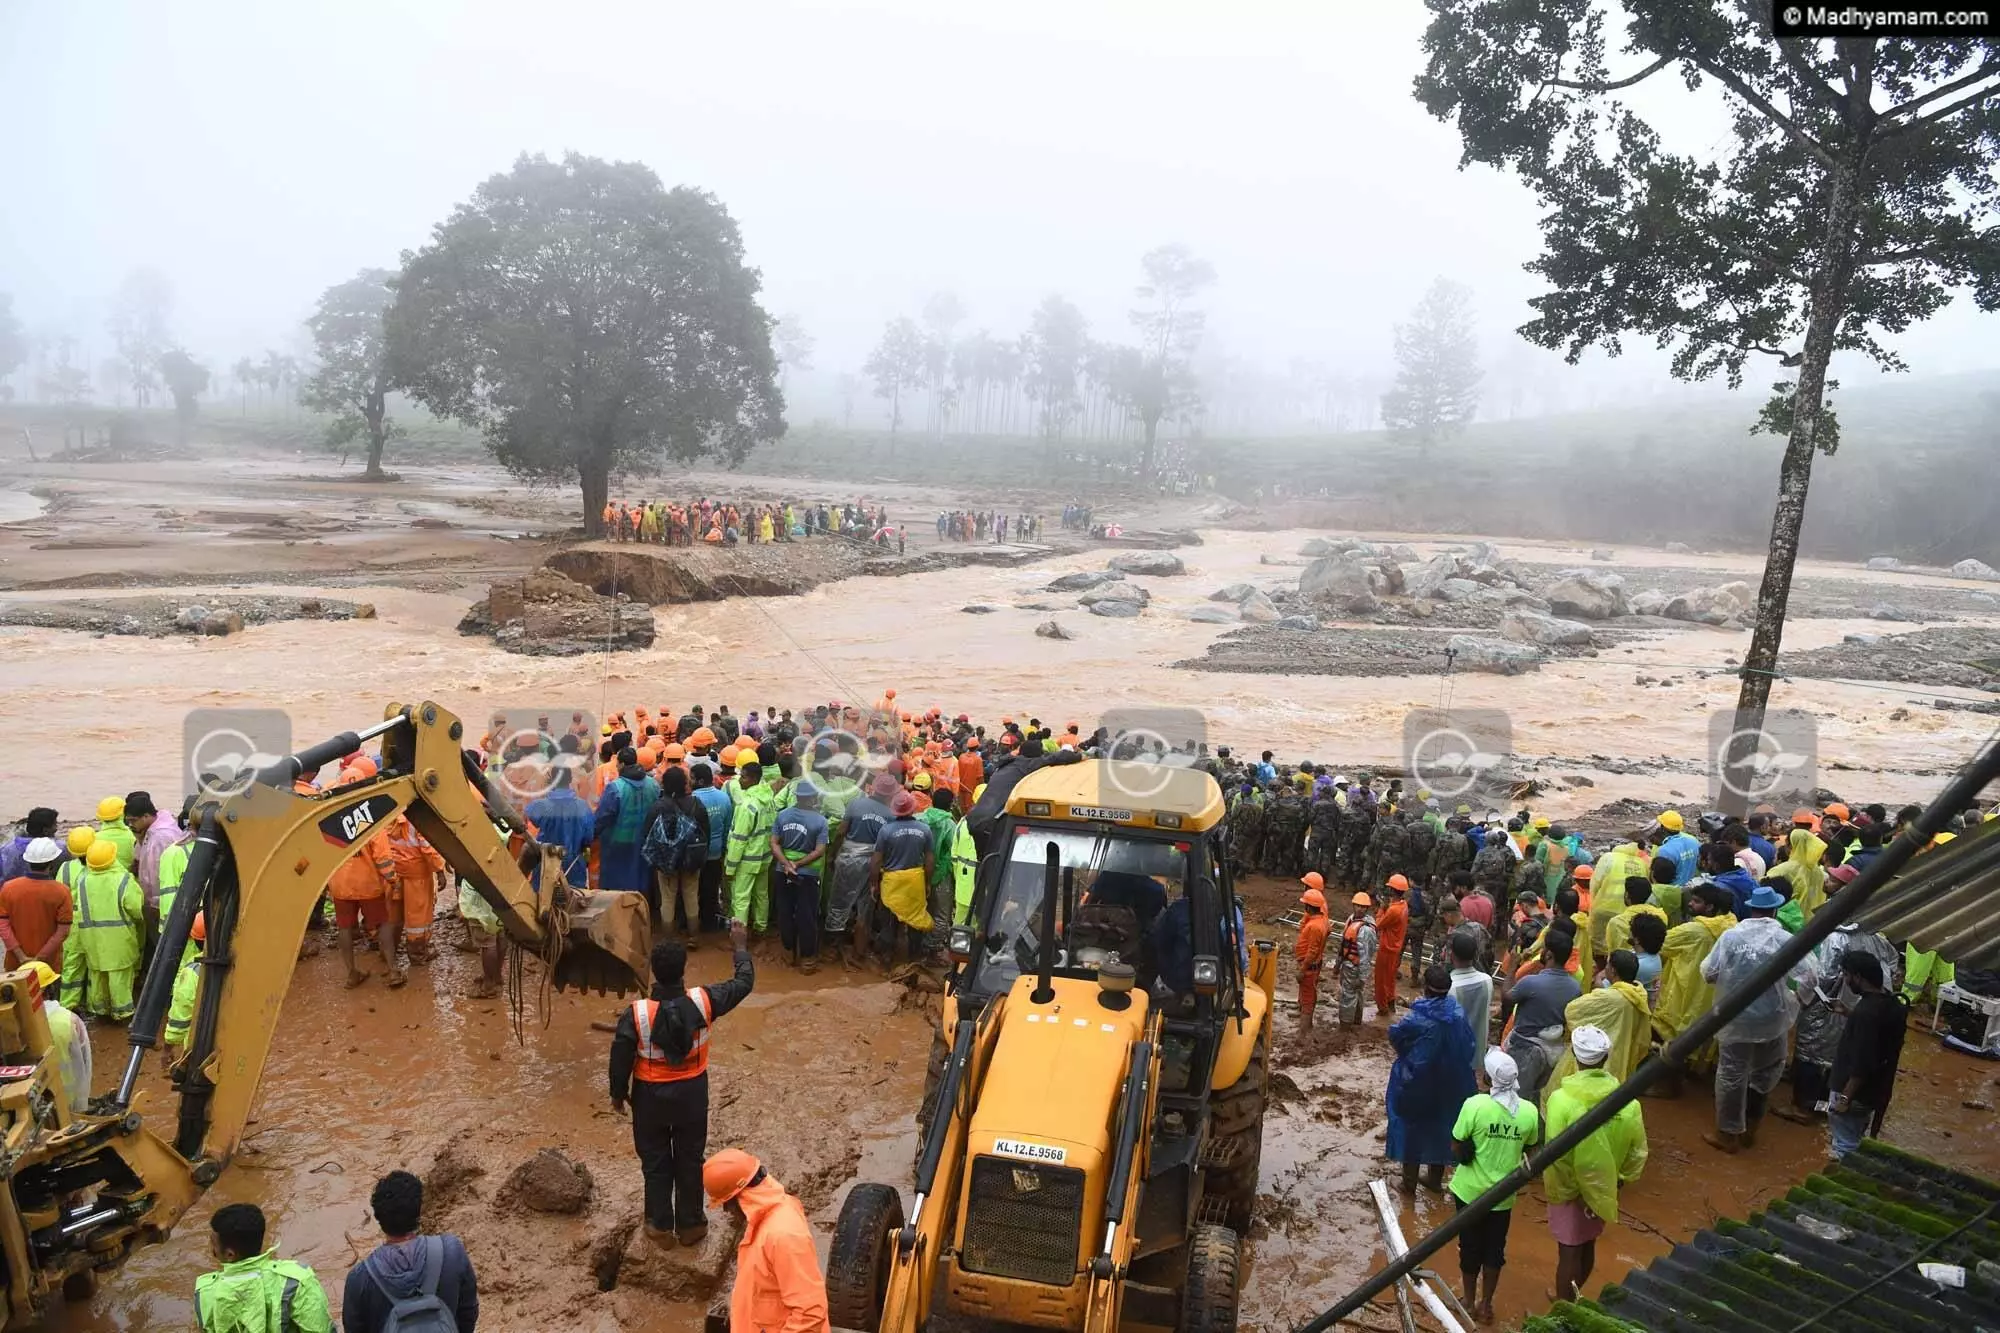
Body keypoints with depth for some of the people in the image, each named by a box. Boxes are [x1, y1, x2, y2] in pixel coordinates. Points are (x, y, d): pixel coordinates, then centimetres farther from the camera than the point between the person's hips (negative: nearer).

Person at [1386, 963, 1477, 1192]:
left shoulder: (1417, 1018, -28)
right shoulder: (1458, 1012, -13)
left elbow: (1394, 1035, -10)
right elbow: (1468, 1045, 1)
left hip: (1418, 1084, -4)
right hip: (1449, 1084, 5)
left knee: (1413, 1127, 13)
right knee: (1441, 1124, 21)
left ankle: (1410, 1181, 25)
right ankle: (1435, 1177, 36)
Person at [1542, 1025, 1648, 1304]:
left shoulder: (1562, 1098, -26)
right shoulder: (1626, 1099, -13)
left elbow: (1555, 1156, -23)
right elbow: (1637, 1150, -3)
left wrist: (1560, 1191, -8)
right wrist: (1619, 1179, 11)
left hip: (1569, 1190, -4)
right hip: (1602, 1187, 5)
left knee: (1569, 1252, 9)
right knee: (1587, 1247, 22)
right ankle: (1570, 1298, 42)